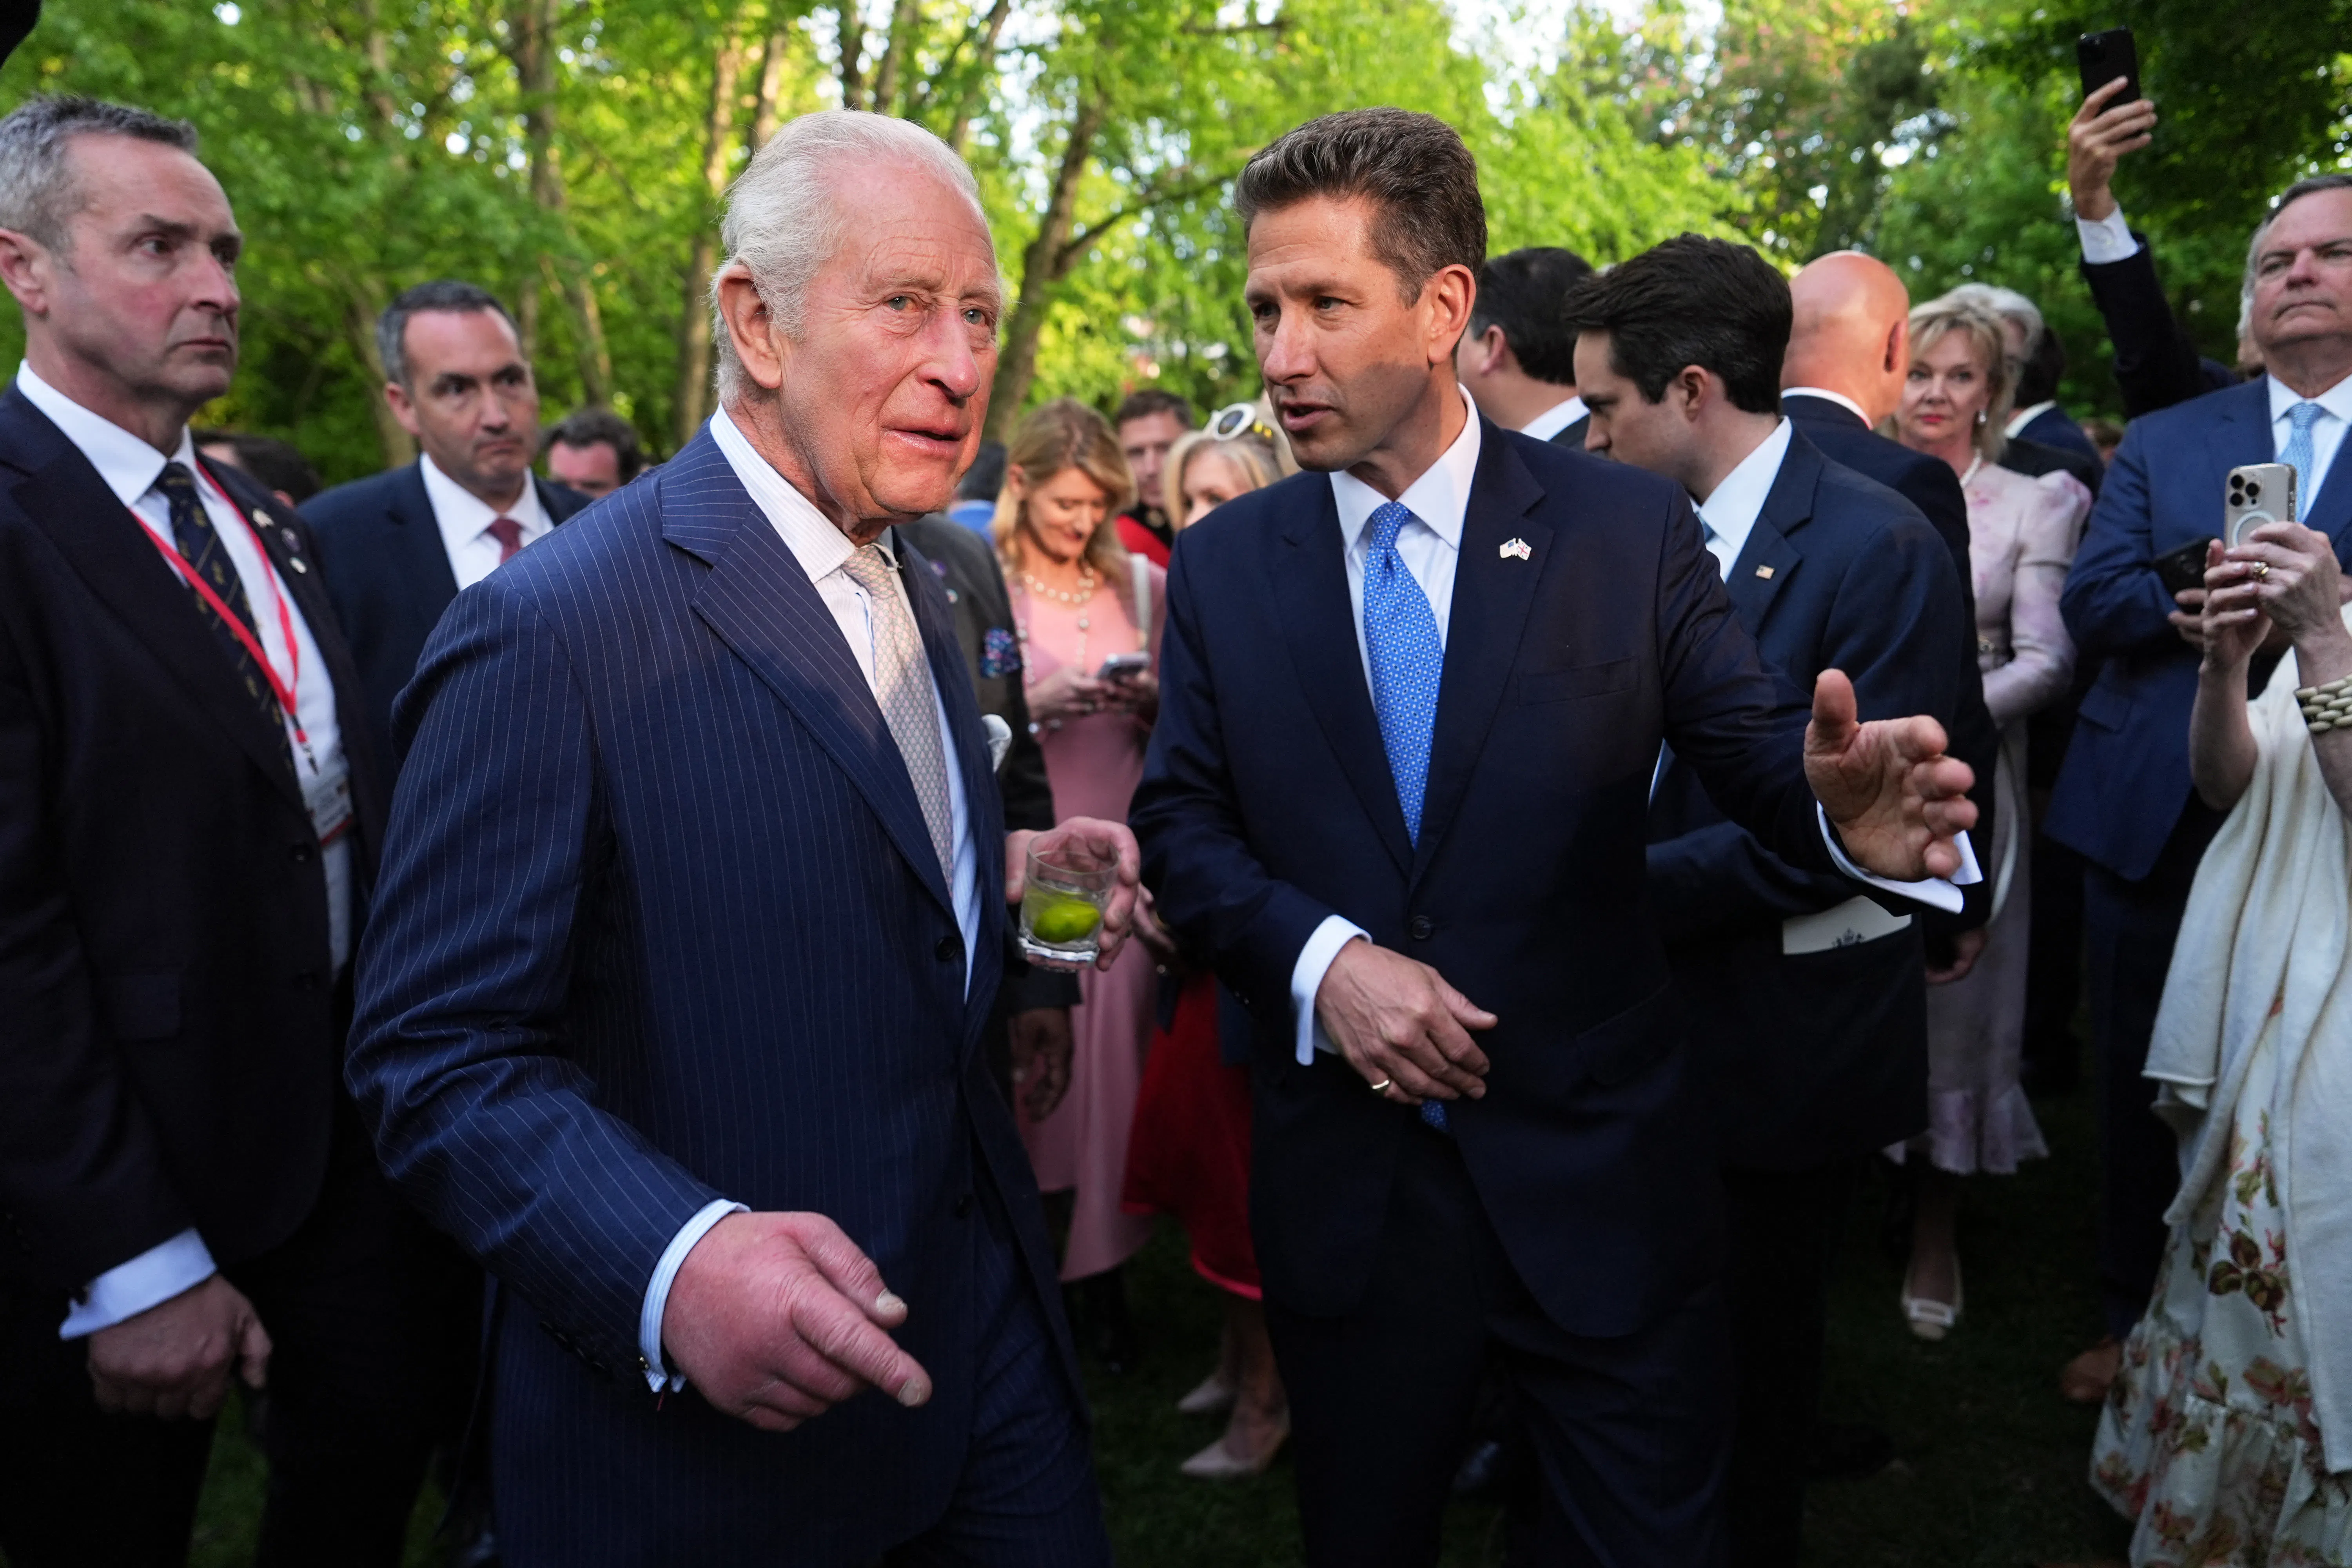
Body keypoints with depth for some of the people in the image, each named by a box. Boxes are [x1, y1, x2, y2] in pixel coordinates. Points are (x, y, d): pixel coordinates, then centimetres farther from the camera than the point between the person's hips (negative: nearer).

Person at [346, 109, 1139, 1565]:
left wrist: (1003, 872, 1)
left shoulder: (924, 598, 7)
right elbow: (439, 1057, -18)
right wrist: (670, 1264, -32)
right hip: (711, 1408, -7)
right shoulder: (548, 630, -19)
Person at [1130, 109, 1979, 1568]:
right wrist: (1320, 956, -18)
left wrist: (1843, 809, -30)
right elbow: (1180, 820, 0)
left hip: (1602, 1183, -1)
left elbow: (1763, 748, -6)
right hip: (1342, 1185, 2)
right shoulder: (1222, 565, 0)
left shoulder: (1632, 529, -6)